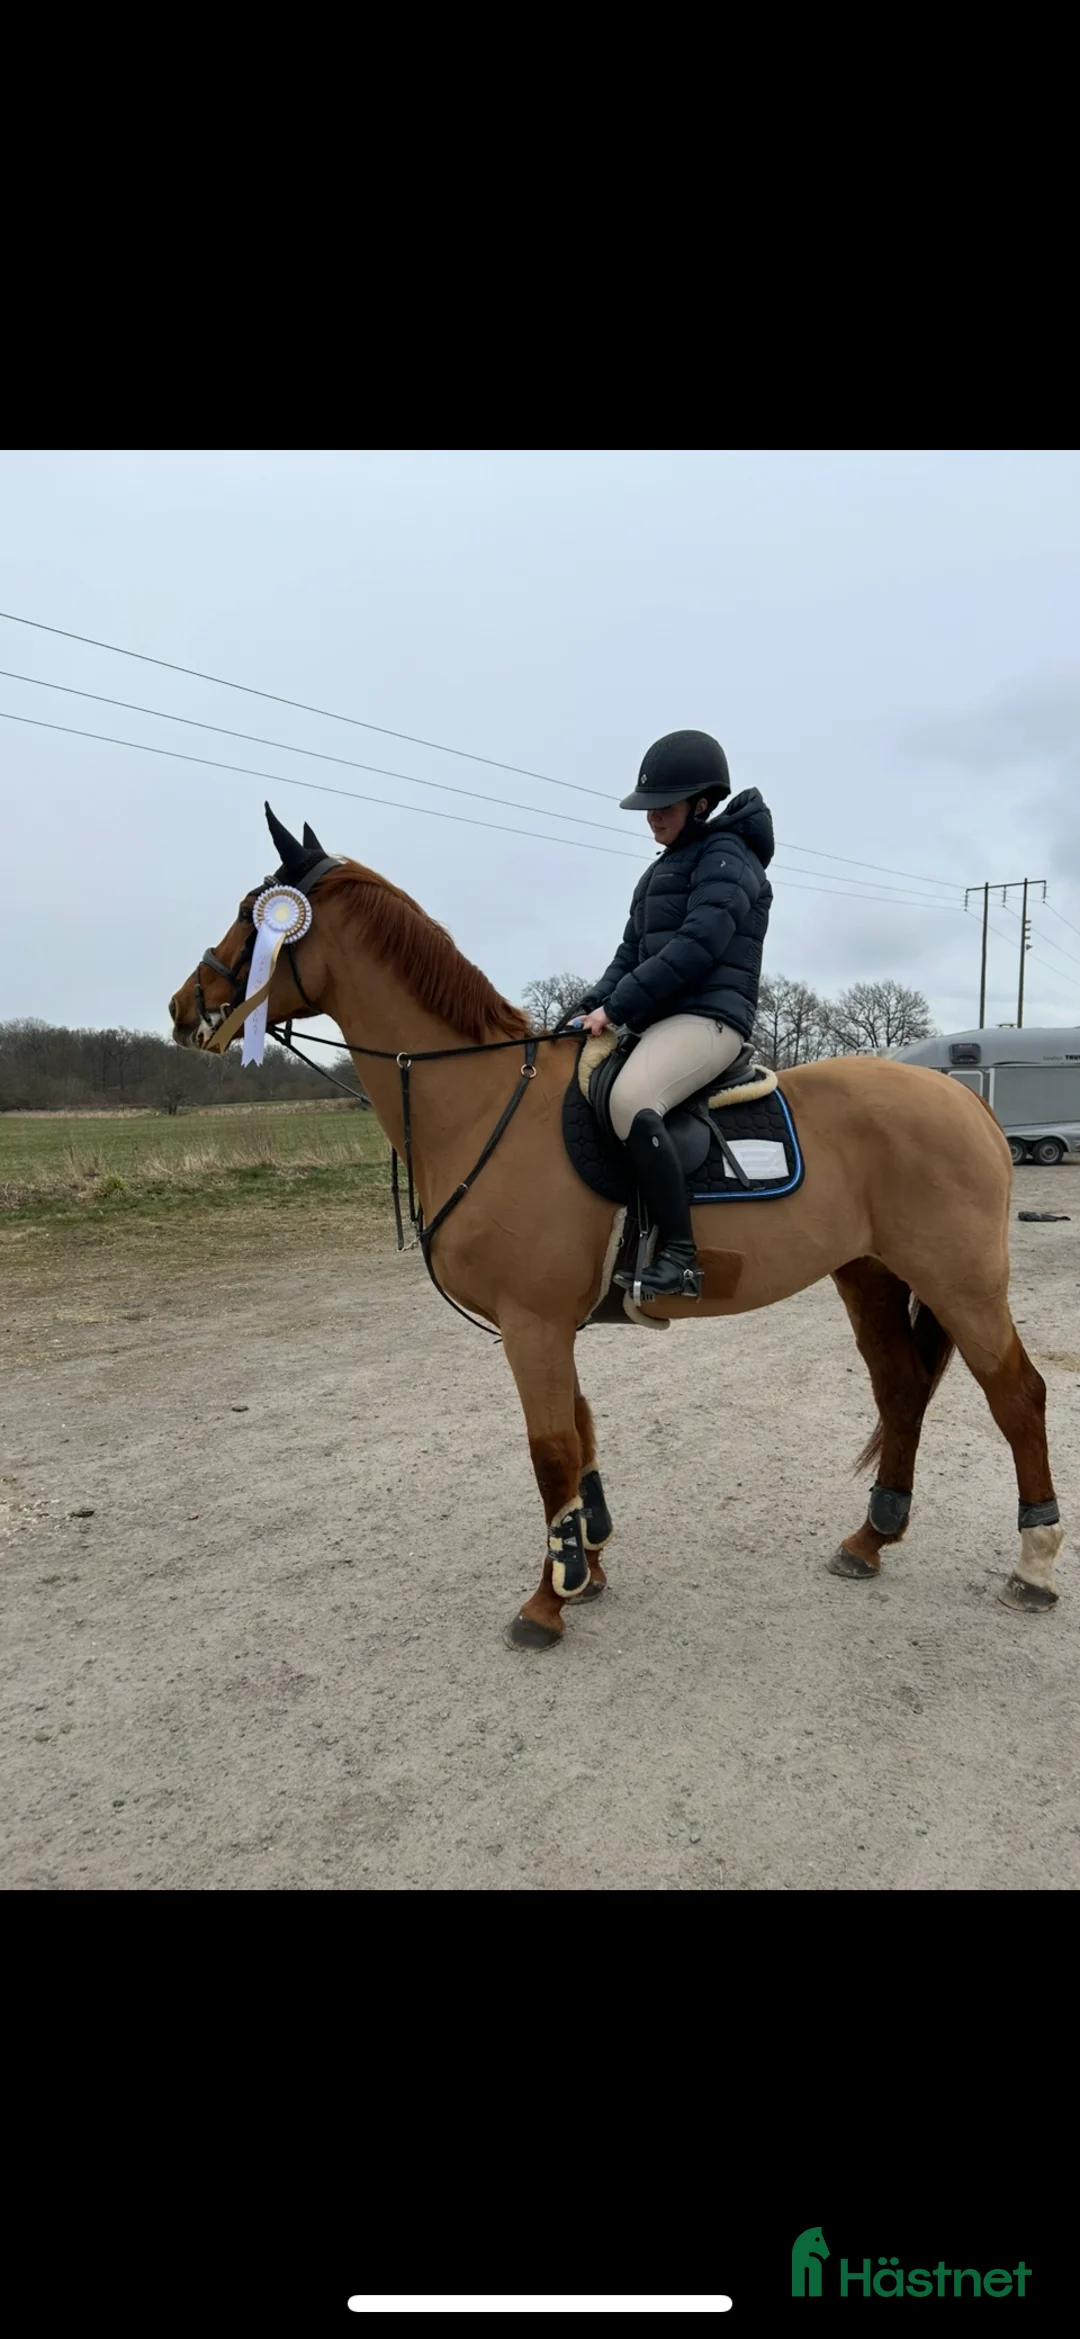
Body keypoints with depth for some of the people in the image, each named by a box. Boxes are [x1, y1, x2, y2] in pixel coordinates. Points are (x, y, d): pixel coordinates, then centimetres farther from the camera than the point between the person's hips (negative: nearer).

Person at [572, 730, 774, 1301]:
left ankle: (680, 1256, -32)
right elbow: (632, 951, 19)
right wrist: (591, 1007, 3)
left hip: (708, 1018, -10)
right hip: (658, 1019, 10)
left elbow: (694, 949, -19)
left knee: (628, 1100, -36)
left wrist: (615, 1007, -19)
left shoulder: (725, 858, -6)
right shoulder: (667, 868, 23)